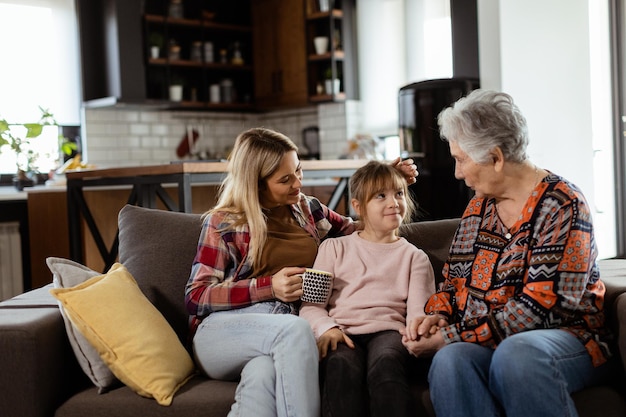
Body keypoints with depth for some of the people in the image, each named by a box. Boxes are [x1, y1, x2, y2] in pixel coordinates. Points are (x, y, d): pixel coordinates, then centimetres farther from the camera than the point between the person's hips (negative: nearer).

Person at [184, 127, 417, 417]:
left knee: (263, 374, -37)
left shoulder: (308, 209, 19)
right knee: (295, 328, -37)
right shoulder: (223, 223, 6)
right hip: (223, 332, -2)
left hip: (284, 334, 2)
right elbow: (195, 297, 1)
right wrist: (269, 286, -9)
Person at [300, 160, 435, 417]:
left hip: (388, 330, 0)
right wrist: (327, 328, -11)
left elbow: (418, 311, 7)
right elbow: (311, 304, 12)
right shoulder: (335, 248, 22)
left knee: (386, 364, -38)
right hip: (344, 333, 0)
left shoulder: (414, 257, 22)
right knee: (342, 366, -38)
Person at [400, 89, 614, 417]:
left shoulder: (561, 205, -8)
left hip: (563, 338, -5)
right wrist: (437, 316, 0)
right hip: (481, 346, 5)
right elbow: (454, 282, 23)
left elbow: (539, 305, -16)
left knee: (515, 352, -41)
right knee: (450, 361, -32)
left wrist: (453, 337, -16)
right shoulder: (478, 206, 15)